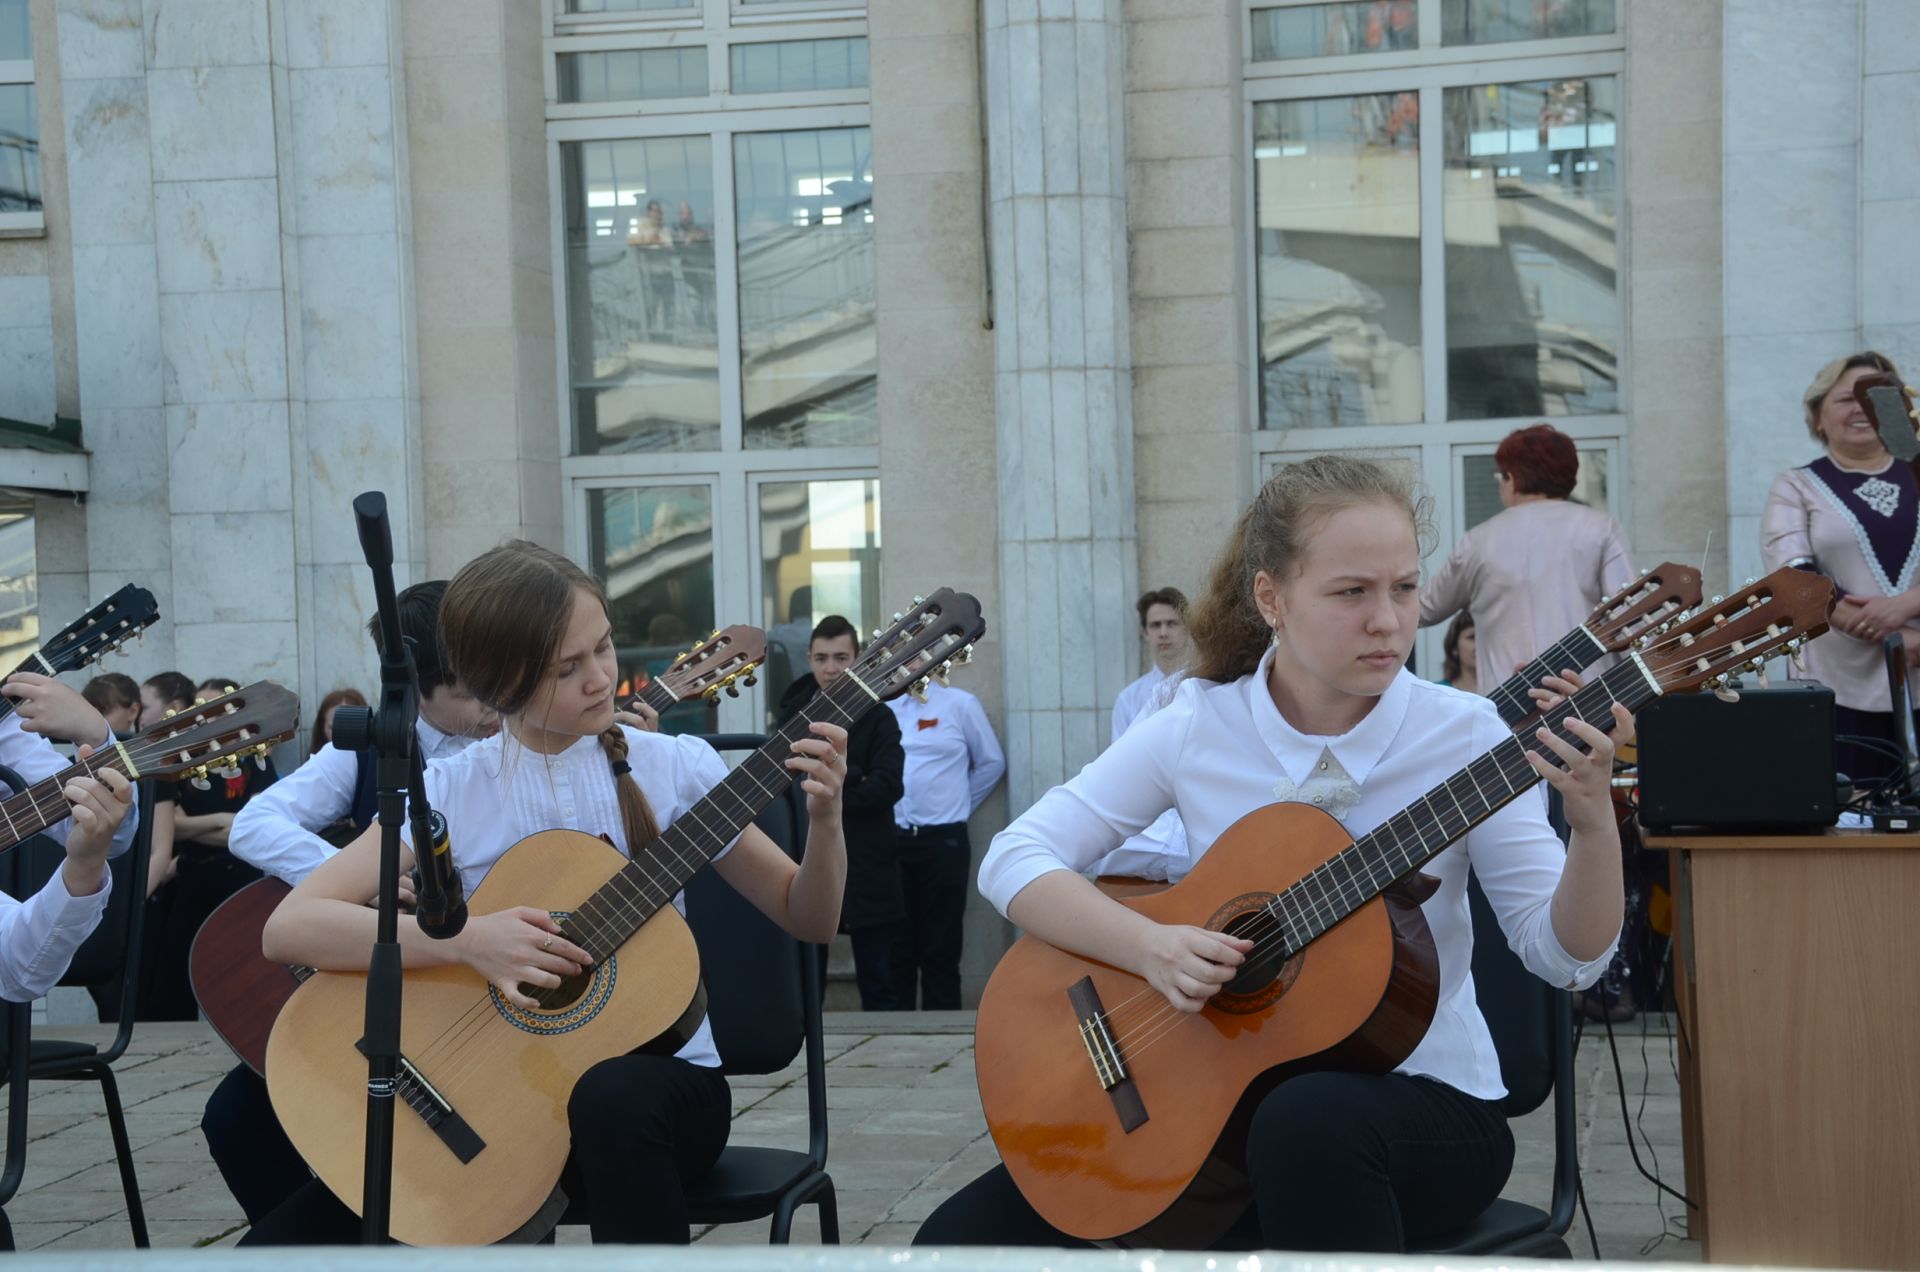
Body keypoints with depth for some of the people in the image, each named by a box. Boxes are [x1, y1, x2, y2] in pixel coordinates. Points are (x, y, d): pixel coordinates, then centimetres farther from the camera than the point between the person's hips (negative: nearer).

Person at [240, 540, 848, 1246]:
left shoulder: (674, 768, -2)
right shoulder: (450, 791, -4)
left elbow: (808, 918, 4)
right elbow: (289, 928, -14)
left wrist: (824, 821, -17)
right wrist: (467, 939, -26)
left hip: (659, 1075, 0)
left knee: (616, 1098, -39)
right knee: (282, 1239, -19)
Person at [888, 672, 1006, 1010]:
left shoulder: (960, 704, 2)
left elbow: (991, 762, 9)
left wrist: (959, 804, 10)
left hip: (943, 840, -2)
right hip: (890, 841, 2)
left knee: (941, 950, 0)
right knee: (895, 947, 5)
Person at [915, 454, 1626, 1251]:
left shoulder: (1461, 736, -8)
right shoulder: (1195, 727, -4)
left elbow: (1566, 956, -9)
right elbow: (1014, 860, -5)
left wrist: (1593, 823, -29)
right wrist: (1150, 948, -22)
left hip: (1425, 1097, -2)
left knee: (1310, 1122, -39)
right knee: (962, 1240, -12)